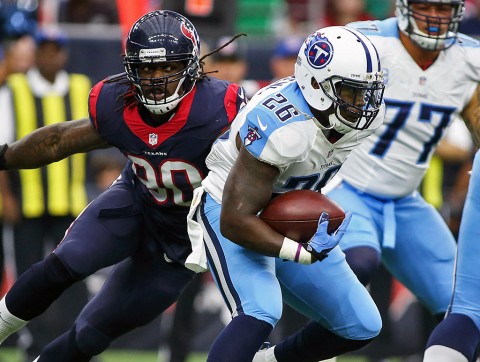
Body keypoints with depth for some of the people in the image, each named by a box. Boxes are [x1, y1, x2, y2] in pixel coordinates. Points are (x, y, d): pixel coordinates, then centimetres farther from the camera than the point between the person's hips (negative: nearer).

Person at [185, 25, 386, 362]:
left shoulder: (364, 118, -11)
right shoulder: (283, 128, -34)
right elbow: (236, 221, -32)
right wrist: (304, 253, -34)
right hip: (230, 215, -8)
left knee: (362, 326, 7)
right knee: (259, 313, -33)